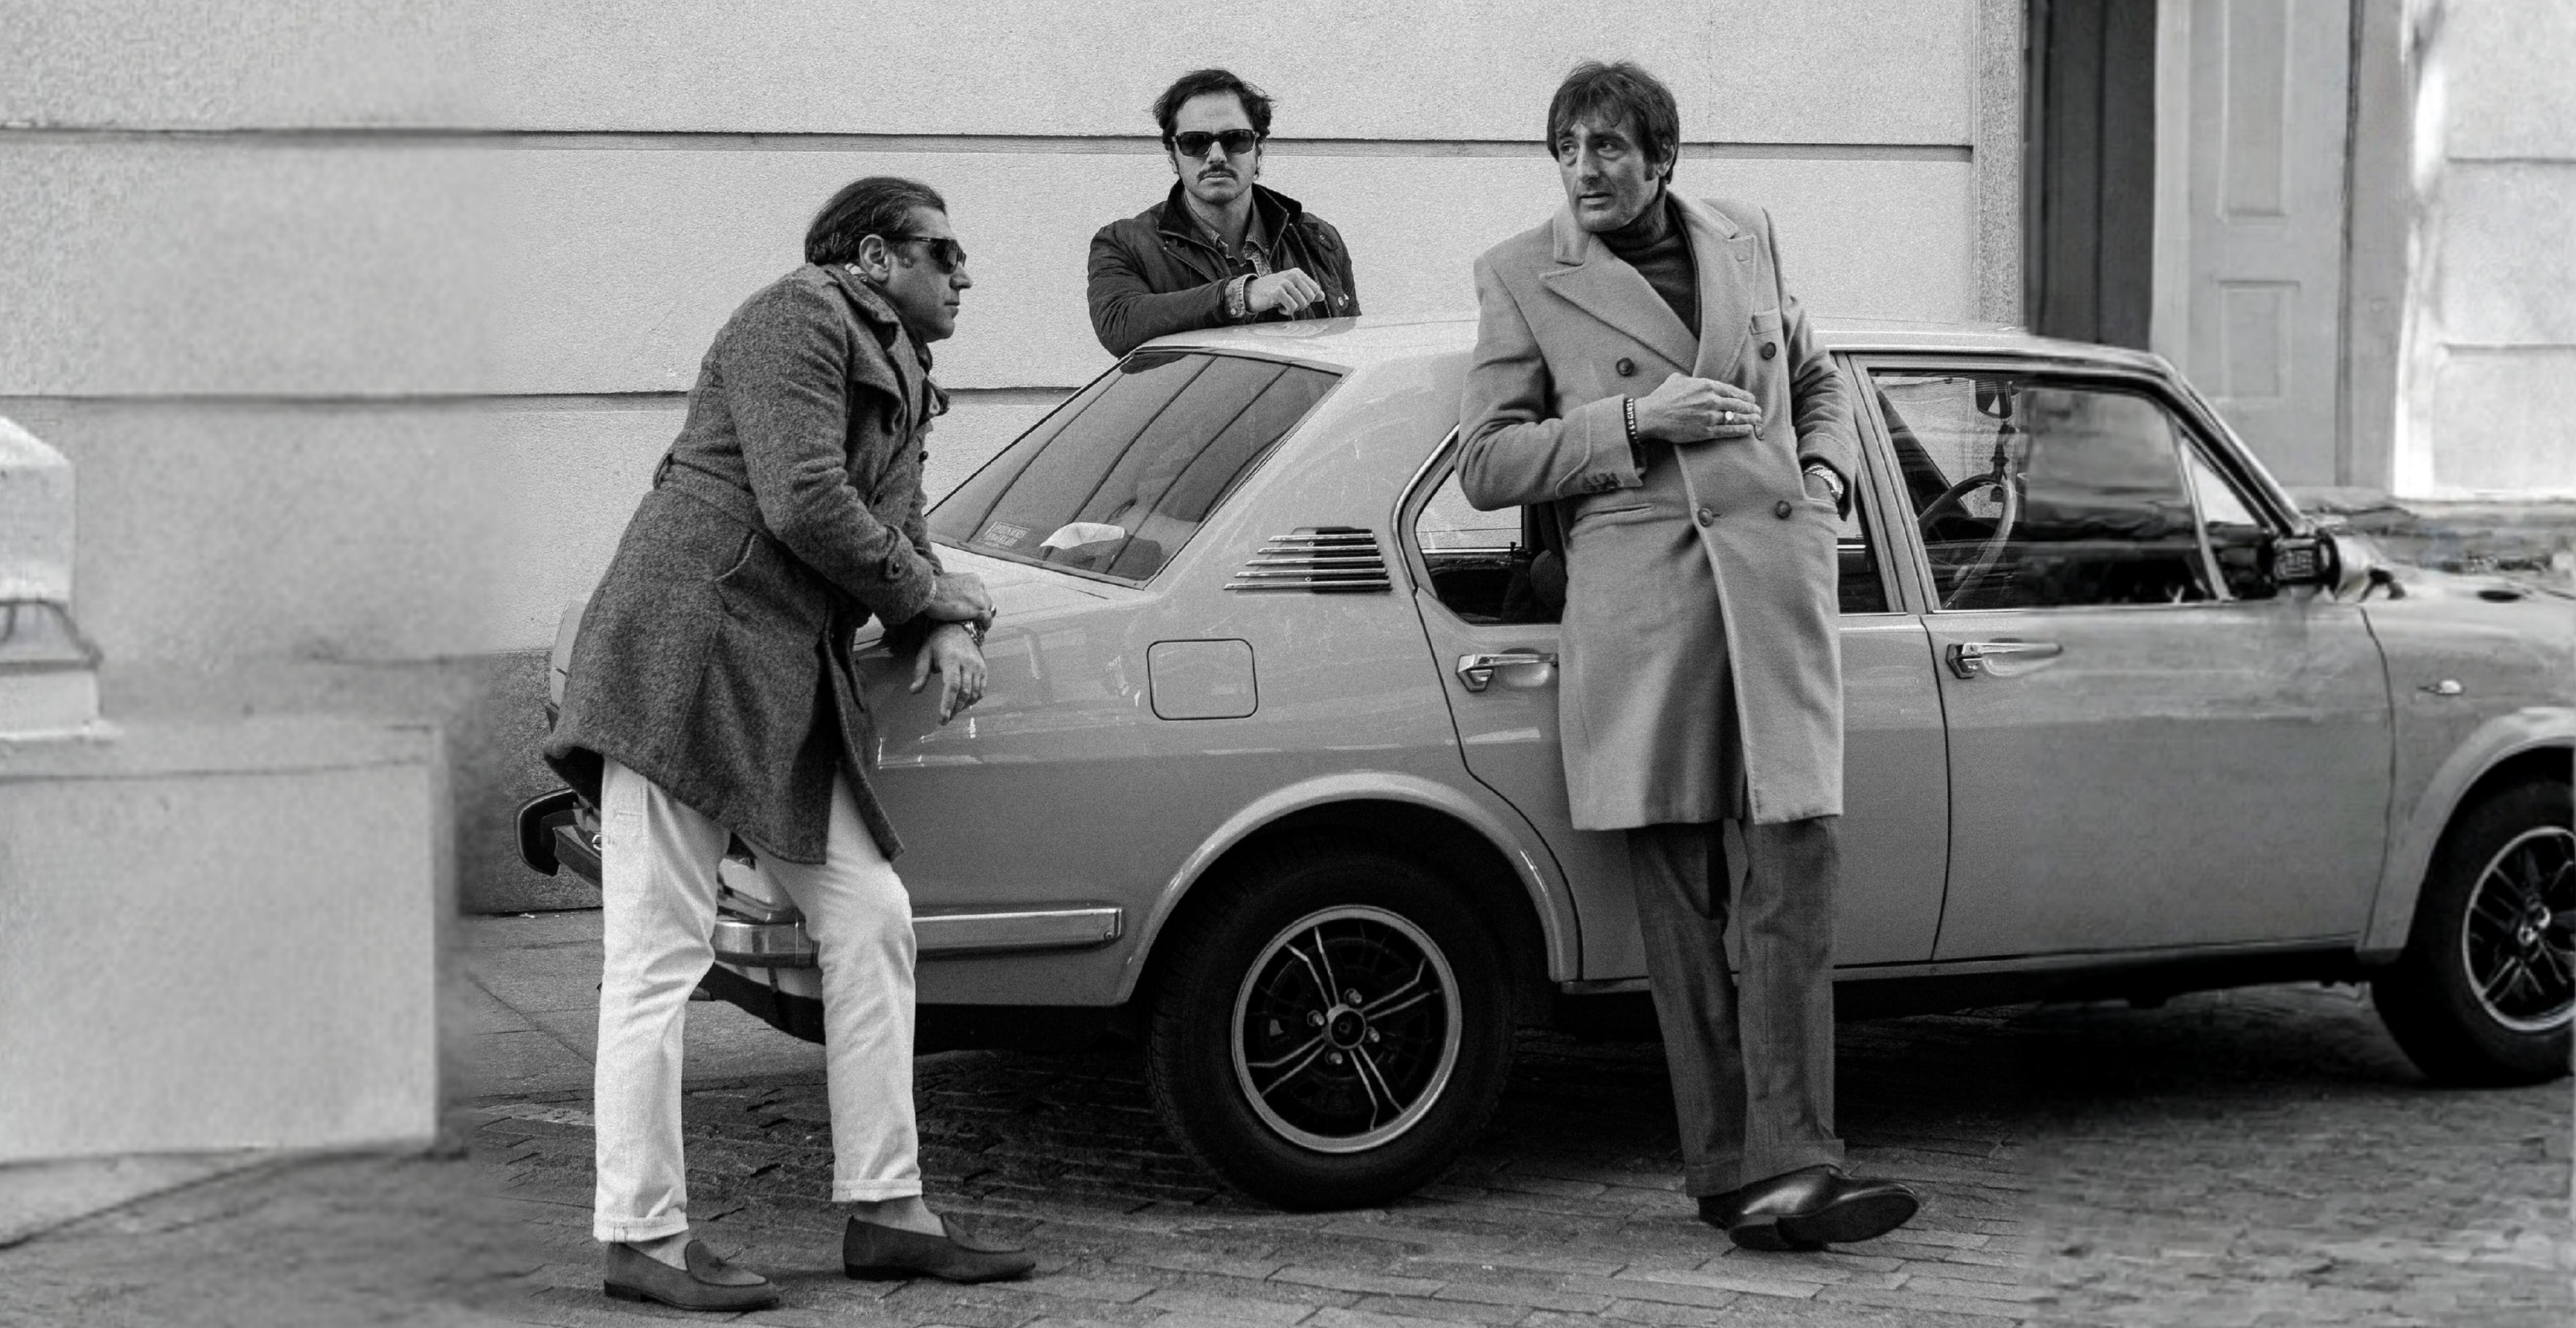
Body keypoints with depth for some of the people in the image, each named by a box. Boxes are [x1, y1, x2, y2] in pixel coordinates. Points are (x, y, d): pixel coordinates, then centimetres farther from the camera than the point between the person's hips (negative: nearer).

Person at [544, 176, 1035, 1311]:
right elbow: (805, 506, -19)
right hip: (687, 651, -10)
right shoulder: (797, 319, -8)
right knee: (659, 951, -7)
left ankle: (884, 1214, 12)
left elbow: (900, 530, 23)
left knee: (869, 920, 7)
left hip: (790, 686, 10)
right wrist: (943, 602, -6)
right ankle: (641, 1239, -5)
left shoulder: (896, 376, 22)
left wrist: (945, 631, 0)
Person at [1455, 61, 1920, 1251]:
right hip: (1637, 594, -2)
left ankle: (1785, 1171, -13)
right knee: (1676, 893, -1)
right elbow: (1484, 464, 2)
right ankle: (1721, 1169, 4)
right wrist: (1631, 420, -9)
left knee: (1798, 862, -10)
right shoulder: (1522, 276, 5)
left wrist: (1824, 477, 10)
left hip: (1776, 576, 2)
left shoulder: (1744, 237, 15)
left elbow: (1816, 383, 30)